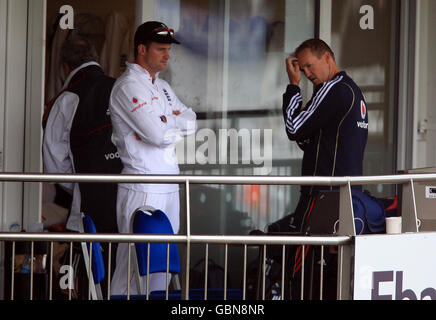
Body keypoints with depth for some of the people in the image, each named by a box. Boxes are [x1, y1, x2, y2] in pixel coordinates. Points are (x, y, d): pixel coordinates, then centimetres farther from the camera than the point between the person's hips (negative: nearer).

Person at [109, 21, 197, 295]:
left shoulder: (162, 87, 20)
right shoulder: (128, 87, -10)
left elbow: (192, 123, 13)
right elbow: (158, 134, -19)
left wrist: (167, 121, -6)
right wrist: (178, 124, 1)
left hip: (169, 187, 9)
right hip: (142, 188, -9)